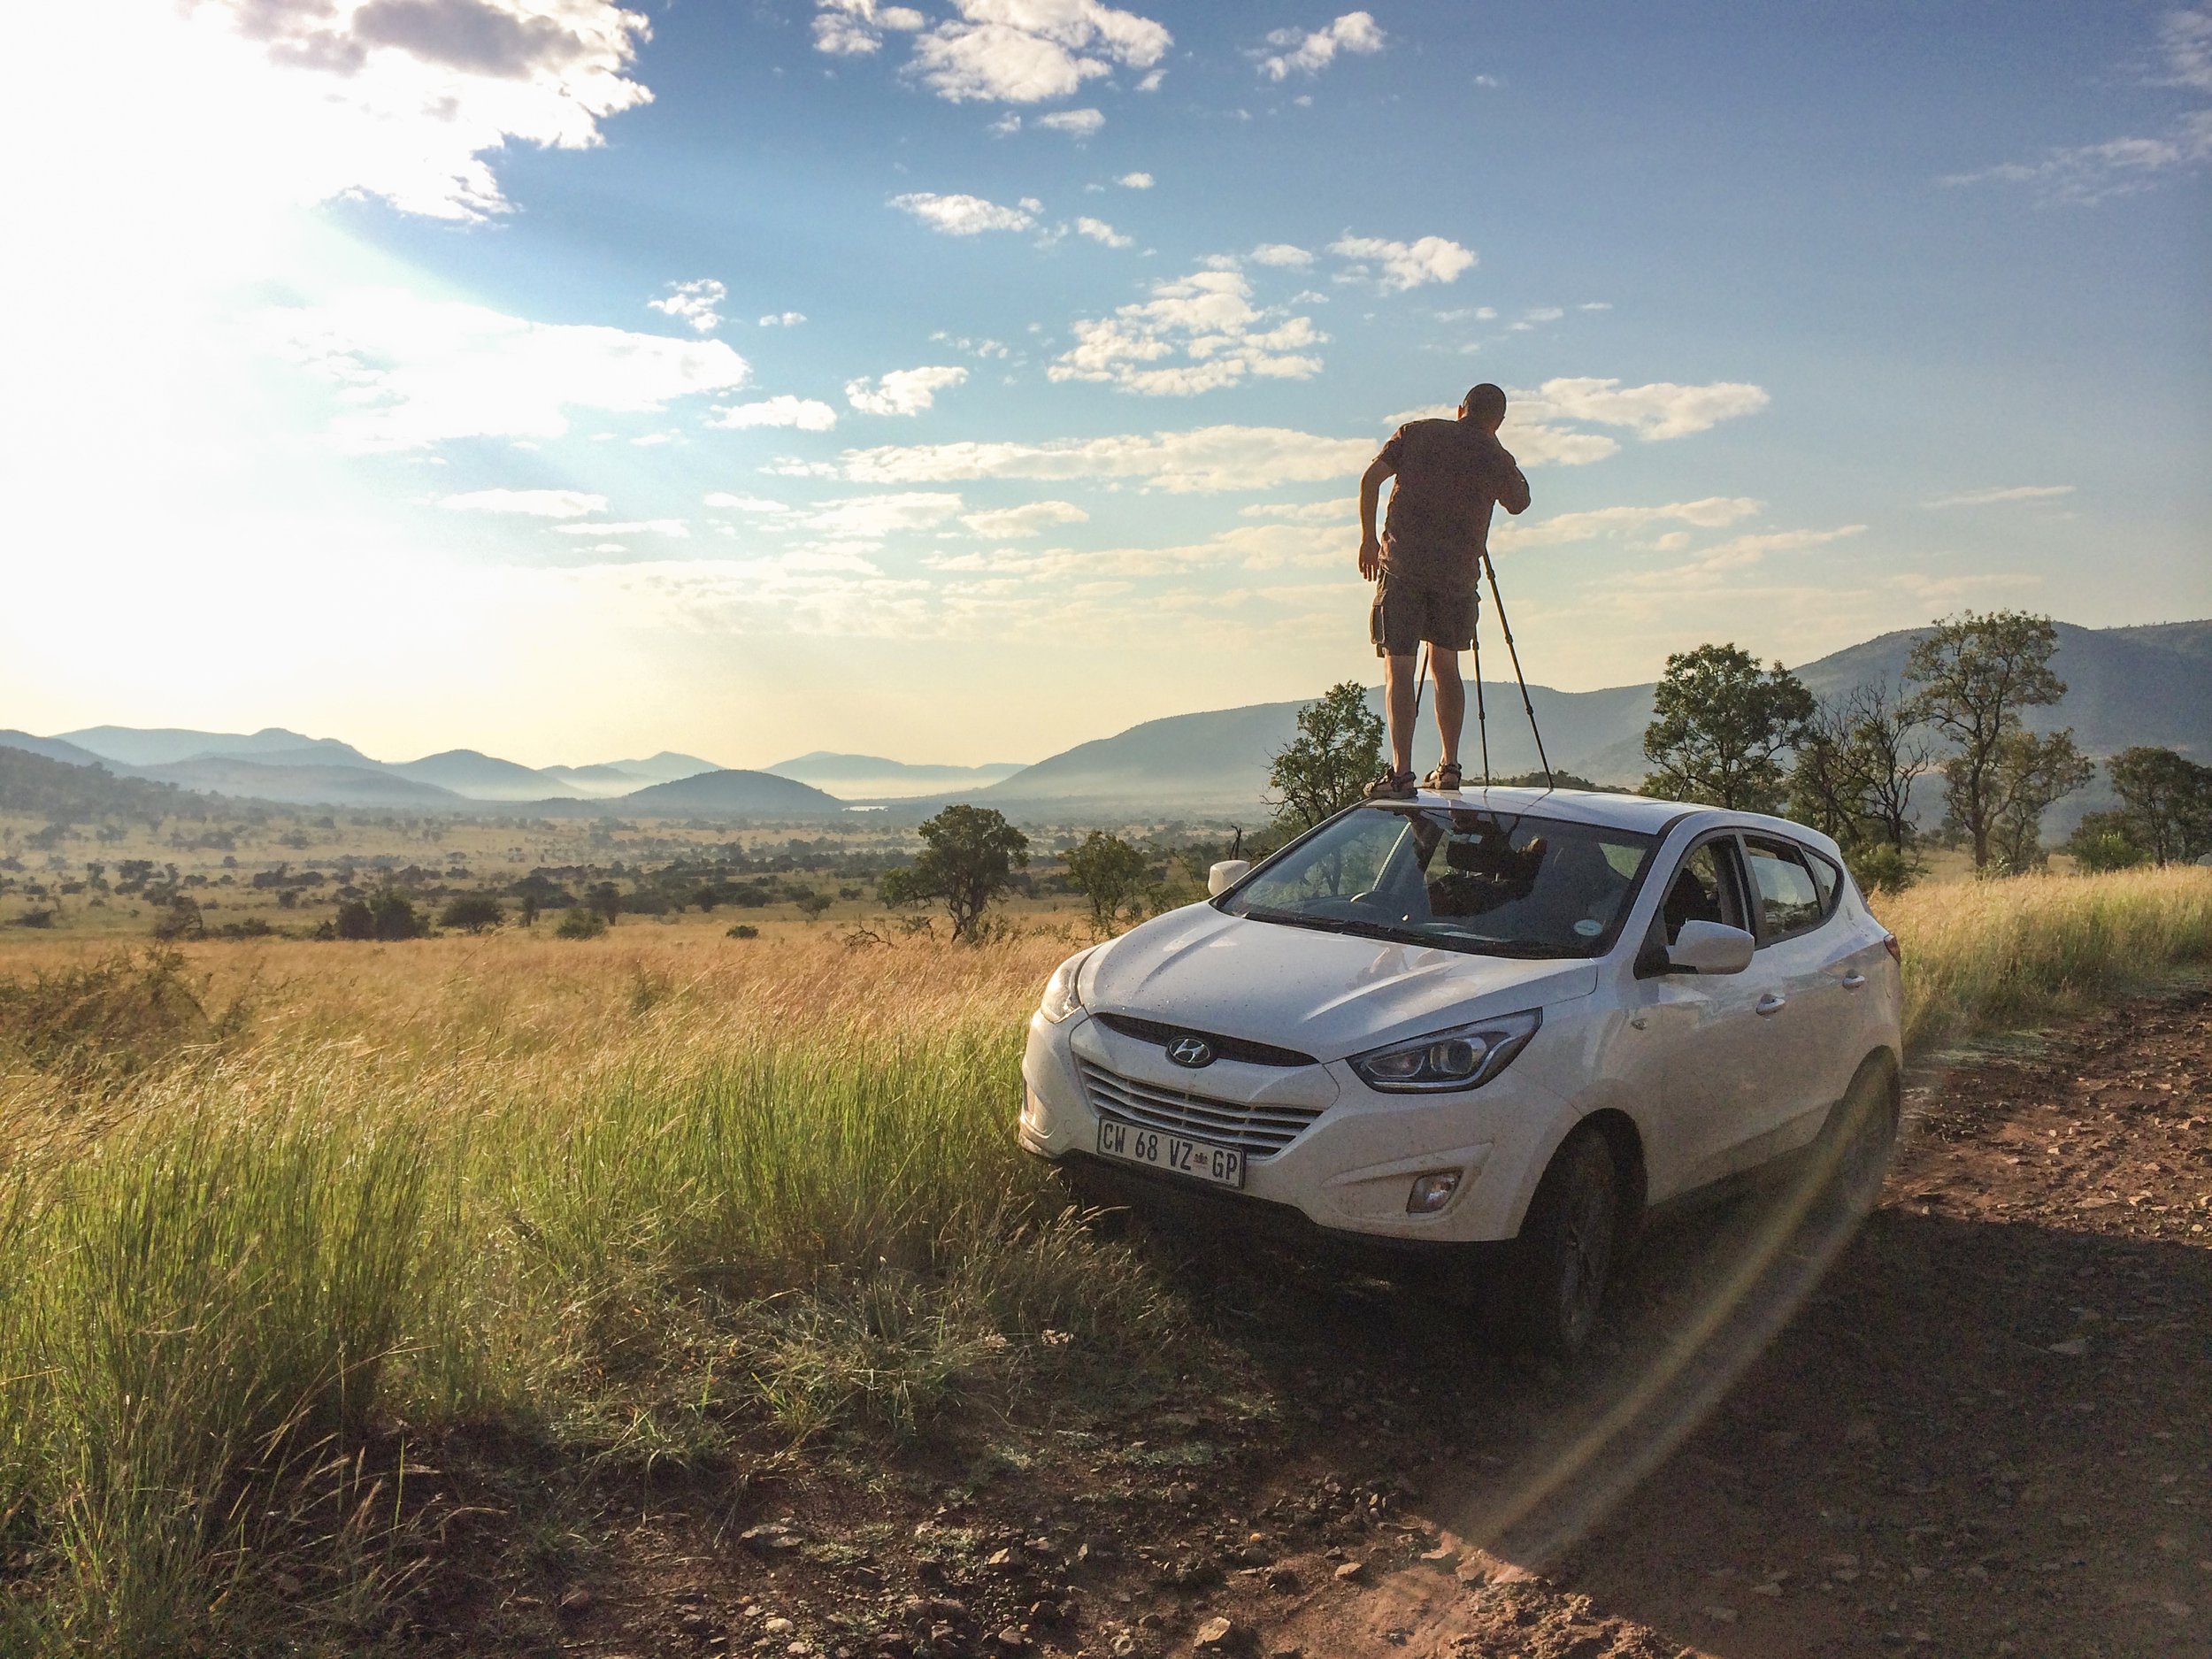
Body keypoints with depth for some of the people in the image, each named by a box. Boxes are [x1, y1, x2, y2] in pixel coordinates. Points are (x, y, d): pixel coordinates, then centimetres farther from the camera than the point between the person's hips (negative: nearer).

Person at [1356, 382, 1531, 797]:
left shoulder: (1416, 432, 9)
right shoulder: (1495, 457, 8)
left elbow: (1371, 479, 1)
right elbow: (1519, 503, 25)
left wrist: (1368, 538, 9)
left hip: (1403, 566, -1)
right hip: (1458, 574, 1)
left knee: (1399, 667, -4)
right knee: (1445, 664, 18)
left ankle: (1401, 772, -16)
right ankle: (1449, 766, 19)